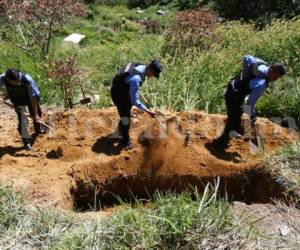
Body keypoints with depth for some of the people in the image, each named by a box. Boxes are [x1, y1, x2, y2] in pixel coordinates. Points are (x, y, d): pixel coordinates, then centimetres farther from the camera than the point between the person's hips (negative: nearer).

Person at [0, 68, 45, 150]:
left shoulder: (27, 79, -39)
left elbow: (33, 97, -33)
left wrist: (35, 114, -31)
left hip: (30, 98, -1)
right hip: (18, 101, 1)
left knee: (37, 115, 18)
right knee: (22, 120, -6)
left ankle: (38, 128, 51)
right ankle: (26, 141, 12)